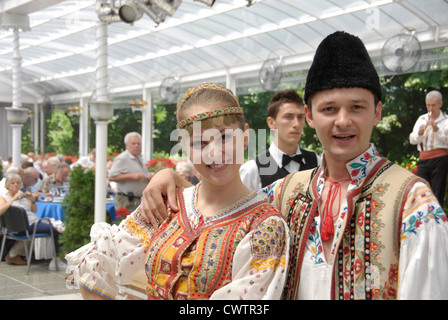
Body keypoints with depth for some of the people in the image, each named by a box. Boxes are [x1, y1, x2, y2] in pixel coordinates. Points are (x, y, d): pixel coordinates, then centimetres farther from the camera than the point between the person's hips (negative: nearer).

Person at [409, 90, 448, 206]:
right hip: (423, 159, 4)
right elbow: (412, 140, 10)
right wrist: (419, 133, -10)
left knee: (437, 194, -4)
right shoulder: (422, 119, 17)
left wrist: (437, 130, -18)